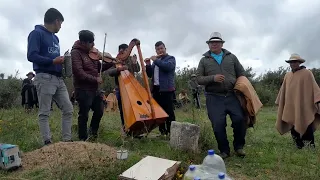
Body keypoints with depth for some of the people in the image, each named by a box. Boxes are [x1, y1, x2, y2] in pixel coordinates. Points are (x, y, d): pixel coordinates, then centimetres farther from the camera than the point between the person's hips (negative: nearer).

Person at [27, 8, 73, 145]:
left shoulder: (55, 38, 21)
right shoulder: (37, 33, -3)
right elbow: (32, 56, -14)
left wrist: (61, 61, 5)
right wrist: (53, 61, -18)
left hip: (58, 78, 8)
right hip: (44, 78, -8)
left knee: (68, 110, 3)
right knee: (44, 113, -2)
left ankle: (67, 140, 9)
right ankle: (47, 142, 4)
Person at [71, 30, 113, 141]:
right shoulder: (76, 53, -12)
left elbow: (99, 68, 15)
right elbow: (79, 73, -20)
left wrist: (110, 63, 2)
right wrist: (95, 79, -18)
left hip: (94, 88, 8)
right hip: (83, 89, -8)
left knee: (99, 111, 16)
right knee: (84, 115, 2)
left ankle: (92, 132, 35)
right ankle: (83, 139, 16)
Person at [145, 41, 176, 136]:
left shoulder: (171, 58, 5)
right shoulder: (155, 61, 24)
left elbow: (168, 66, -19)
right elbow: (150, 74, 20)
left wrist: (156, 60, -10)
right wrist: (148, 65, 4)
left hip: (167, 89, -6)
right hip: (156, 89, 7)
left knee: (169, 112, -10)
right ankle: (162, 131, 14)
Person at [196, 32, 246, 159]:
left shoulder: (231, 57, 15)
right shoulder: (204, 60, 11)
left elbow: (242, 74, 17)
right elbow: (199, 79, 4)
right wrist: (213, 78, -12)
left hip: (232, 95, 1)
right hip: (214, 97, -1)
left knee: (239, 119, -12)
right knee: (218, 124, -7)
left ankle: (239, 146, 14)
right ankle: (224, 150, 15)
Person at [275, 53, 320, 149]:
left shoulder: (307, 73, -1)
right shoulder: (287, 75, 13)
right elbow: (283, 90, 18)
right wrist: (279, 102, 21)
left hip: (304, 107, -5)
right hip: (290, 107, 5)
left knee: (306, 129, -7)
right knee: (294, 129, 9)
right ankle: (299, 148, 21)